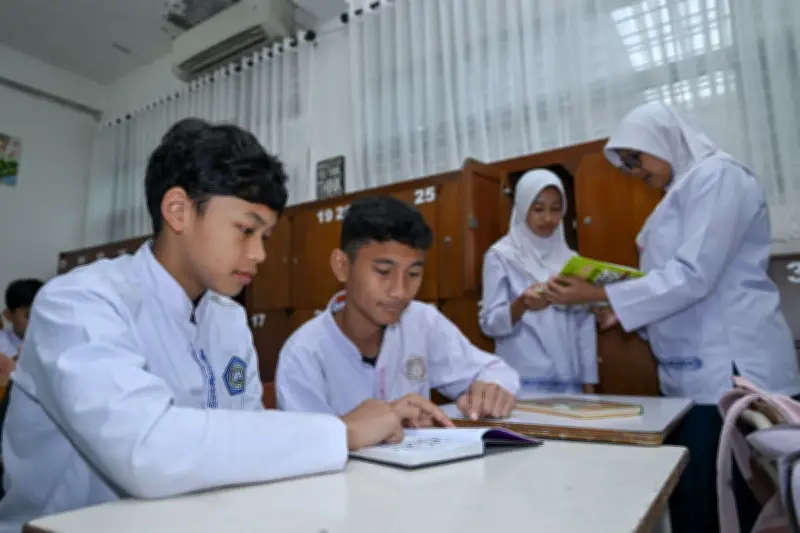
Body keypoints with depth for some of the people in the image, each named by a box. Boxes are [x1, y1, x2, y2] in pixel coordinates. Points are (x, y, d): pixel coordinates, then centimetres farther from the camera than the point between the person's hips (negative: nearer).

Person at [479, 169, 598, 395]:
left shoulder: (569, 259, 8)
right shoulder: (501, 255, -4)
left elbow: (585, 325, 9)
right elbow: (489, 323, -9)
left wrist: (589, 383, 4)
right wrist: (521, 304, -27)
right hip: (523, 382, -4)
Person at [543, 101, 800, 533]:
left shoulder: (716, 176, -7)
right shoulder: (683, 190, 19)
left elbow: (693, 276, -19)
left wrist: (596, 295, -15)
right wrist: (627, 309, 7)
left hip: (730, 372, -9)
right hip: (694, 374, 9)